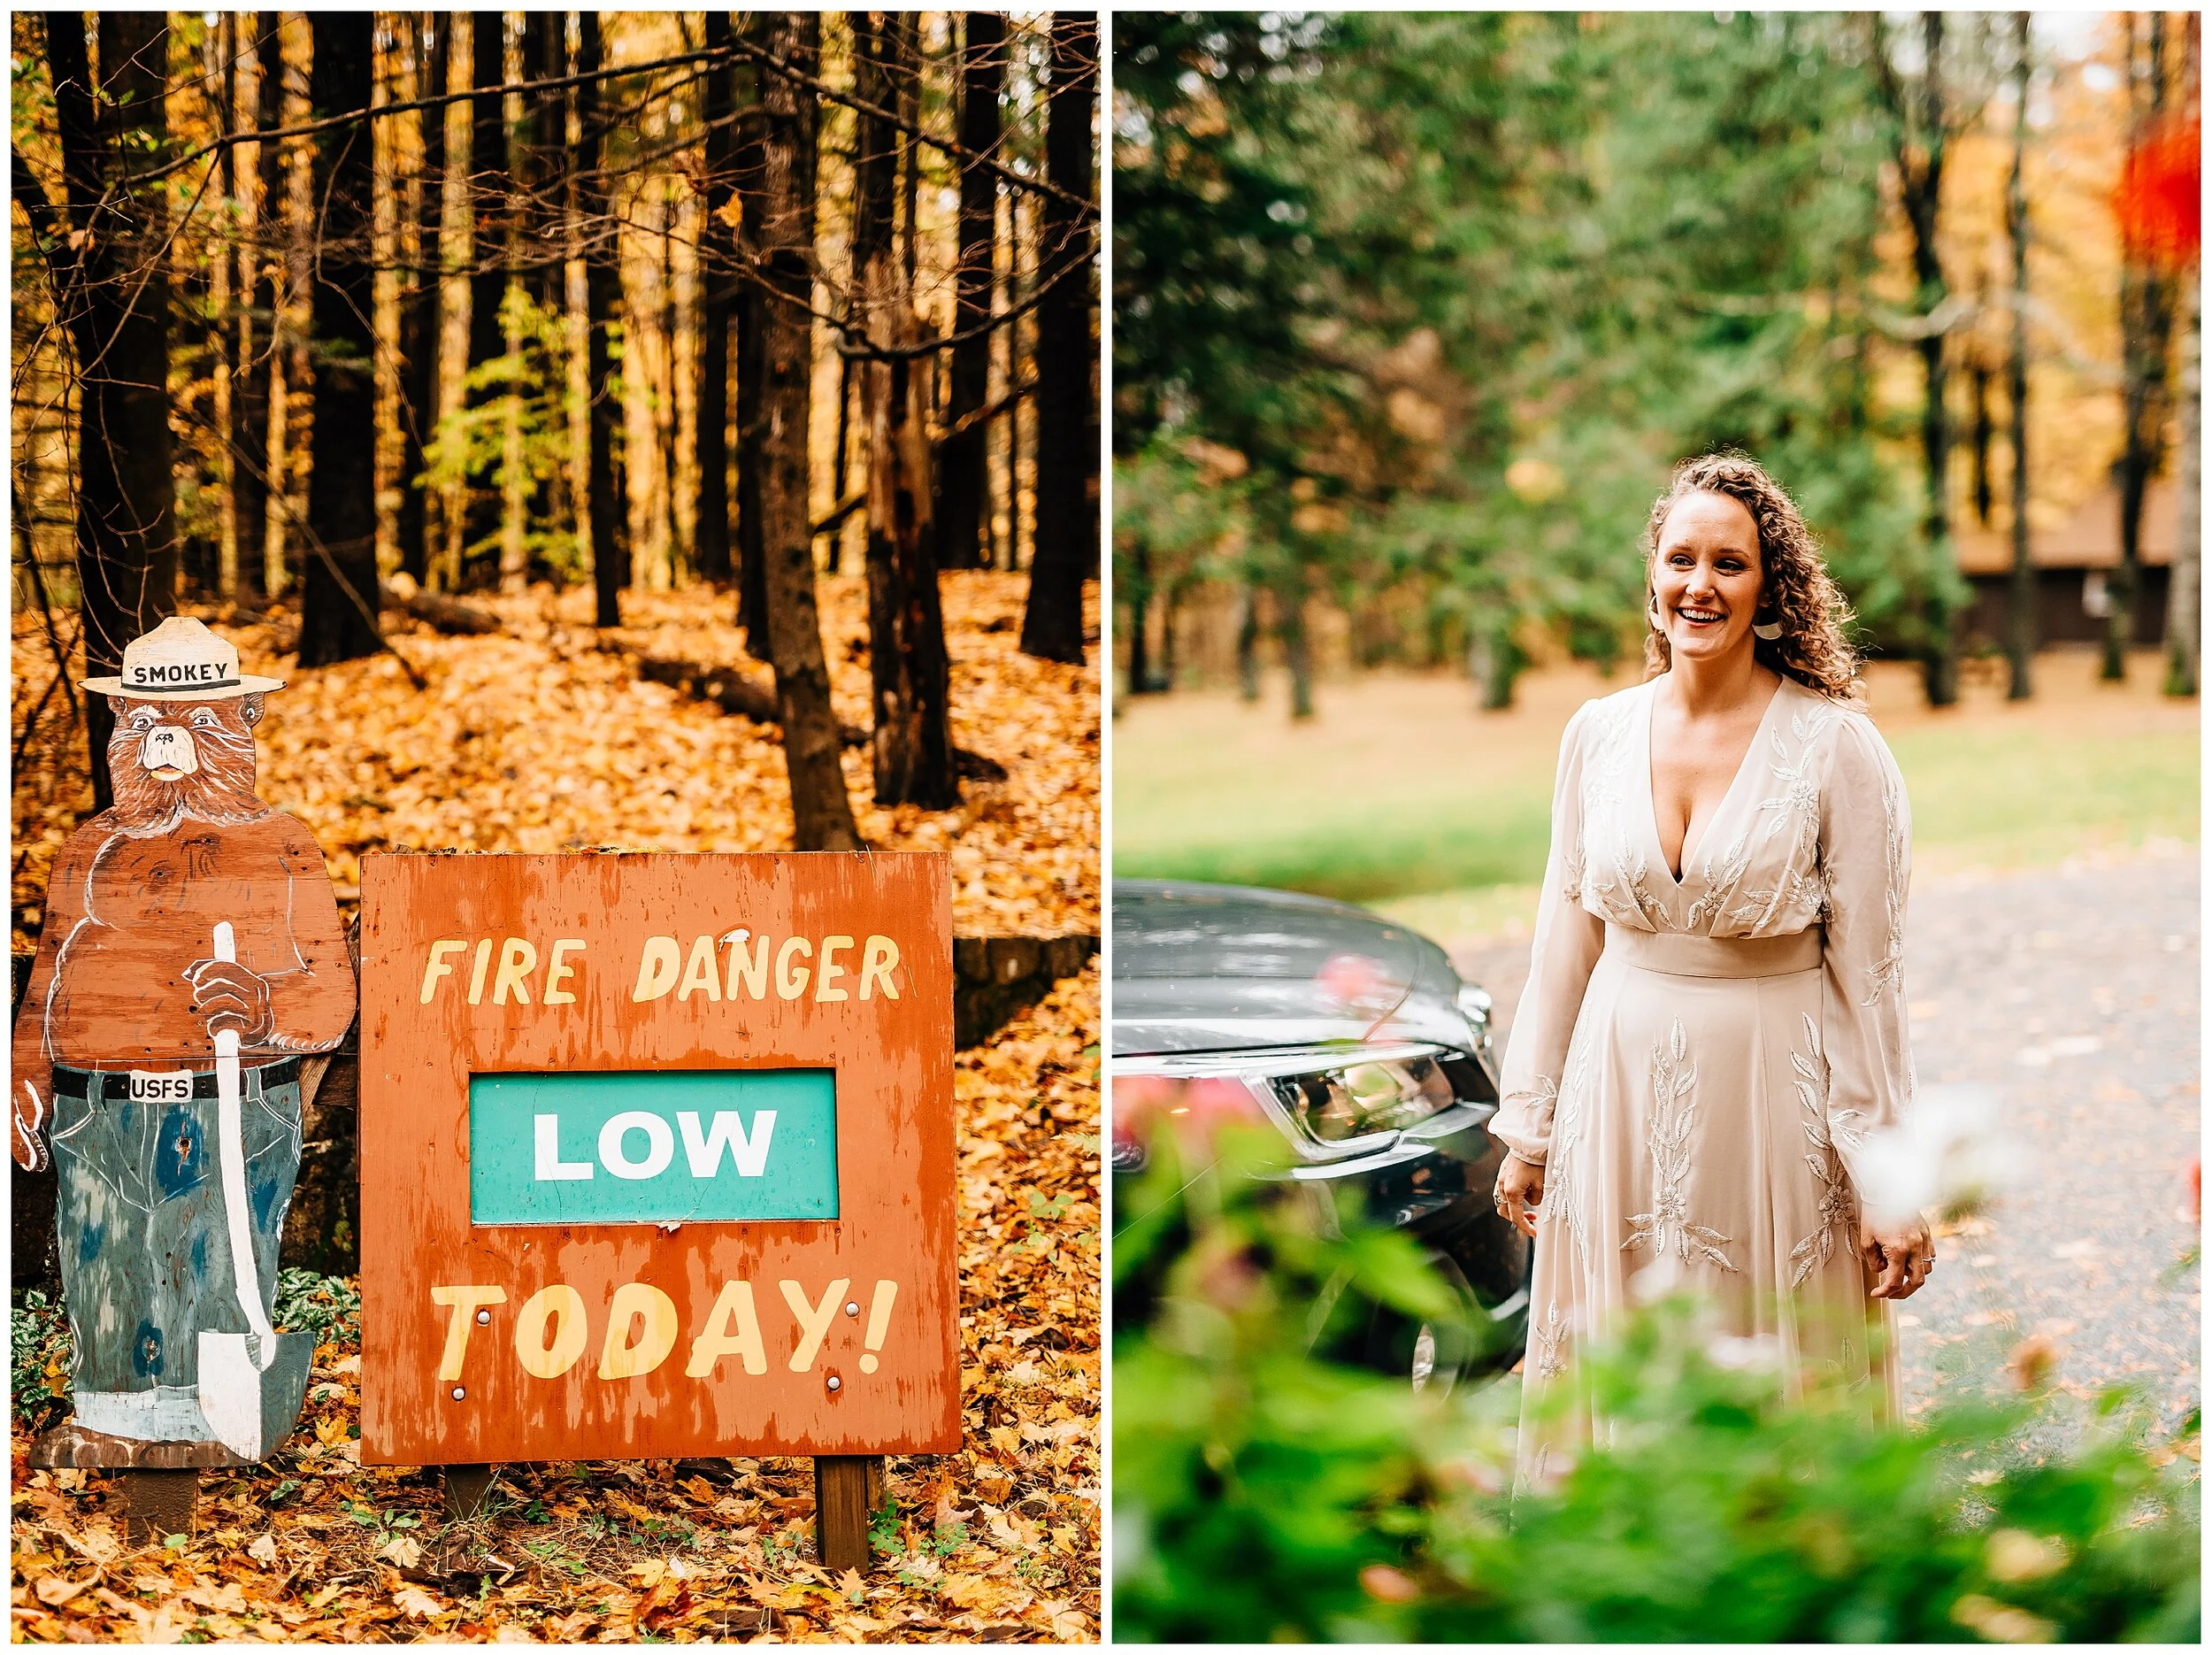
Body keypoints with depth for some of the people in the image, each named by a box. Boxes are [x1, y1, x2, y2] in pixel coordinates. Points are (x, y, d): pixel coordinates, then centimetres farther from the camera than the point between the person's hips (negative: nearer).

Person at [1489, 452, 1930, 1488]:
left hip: (1772, 1094, -4)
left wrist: (1888, 1180, -10)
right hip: (1620, 1083, 4)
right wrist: (1528, 1127, 11)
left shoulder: (1836, 745, -10)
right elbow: (1565, 938, 9)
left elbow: (1868, 973, -9)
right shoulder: (1598, 734, 2)